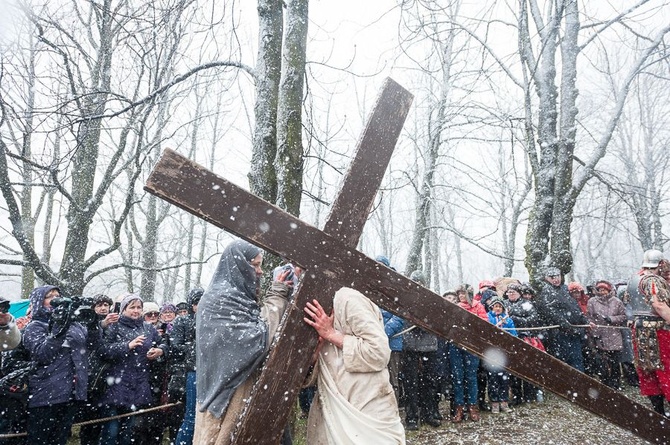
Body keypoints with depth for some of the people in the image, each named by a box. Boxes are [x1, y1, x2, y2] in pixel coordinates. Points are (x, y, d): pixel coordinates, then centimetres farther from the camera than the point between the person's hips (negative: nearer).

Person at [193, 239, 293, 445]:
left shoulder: (238, 297, 13)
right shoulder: (222, 298, -16)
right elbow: (259, 339, -22)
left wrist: (279, 296, 4)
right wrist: (277, 296, -13)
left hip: (239, 389, 9)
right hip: (228, 392, -9)